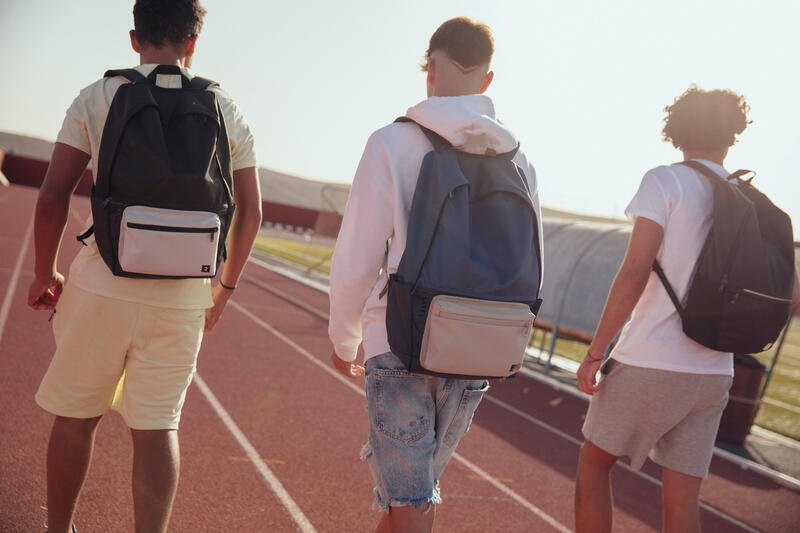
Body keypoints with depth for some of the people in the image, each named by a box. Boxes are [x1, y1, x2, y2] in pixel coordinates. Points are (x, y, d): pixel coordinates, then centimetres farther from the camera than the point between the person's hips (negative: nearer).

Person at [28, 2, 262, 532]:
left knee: (76, 418, 16)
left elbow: (53, 196, -3)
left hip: (104, 284, -1)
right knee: (158, 427, 9)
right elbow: (251, 211, 5)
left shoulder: (97, 98, 1)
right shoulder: (227, 113, 5)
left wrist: (45, 273, 11)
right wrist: (225, 286, 17)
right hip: (183, 295, 1)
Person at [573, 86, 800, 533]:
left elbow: (633, 276, -15)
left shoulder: (665, 181, -6)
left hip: (649, 363, -5)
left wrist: (595, 353, -10)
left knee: (594, 464, 15)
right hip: (713, 374, 5)